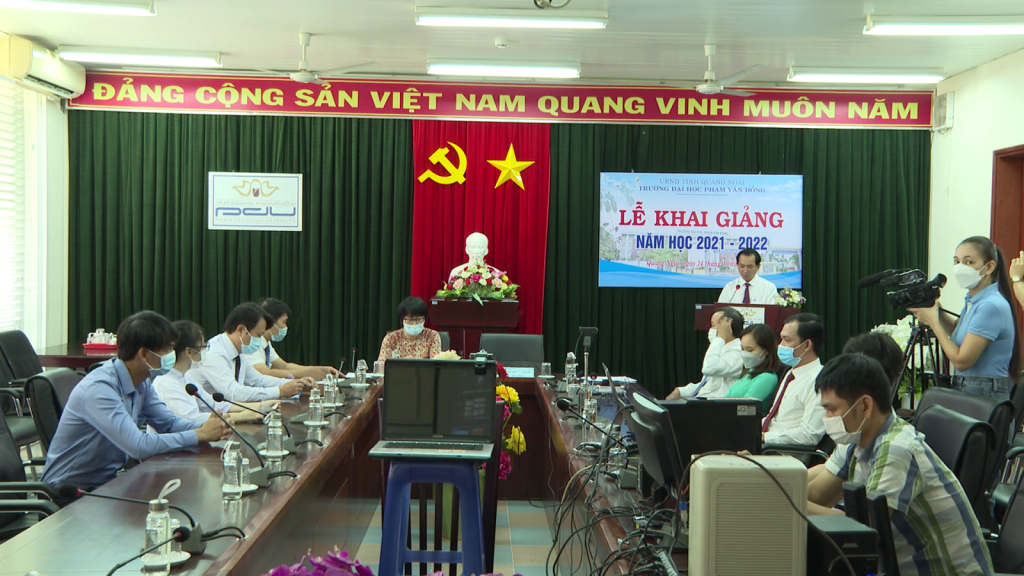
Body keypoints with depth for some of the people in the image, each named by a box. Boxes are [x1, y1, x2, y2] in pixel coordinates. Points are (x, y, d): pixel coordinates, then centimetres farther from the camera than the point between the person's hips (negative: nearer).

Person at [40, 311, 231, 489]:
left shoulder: (142, 382, 1)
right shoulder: (99, 388, -26)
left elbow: (168, 423, 8)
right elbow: (139, 446, -32)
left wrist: (207, 427, -13)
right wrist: (200, 435, -24)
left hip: (108, 481, 8)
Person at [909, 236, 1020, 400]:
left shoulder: (992, 306, -19)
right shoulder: (972, 301, 8)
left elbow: (961, 361, -21)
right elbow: (959, 330, 29)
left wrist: (933, 321, -11)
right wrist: (938, 312, 8)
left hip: (986, 397, -9)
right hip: (965, 391, 9)